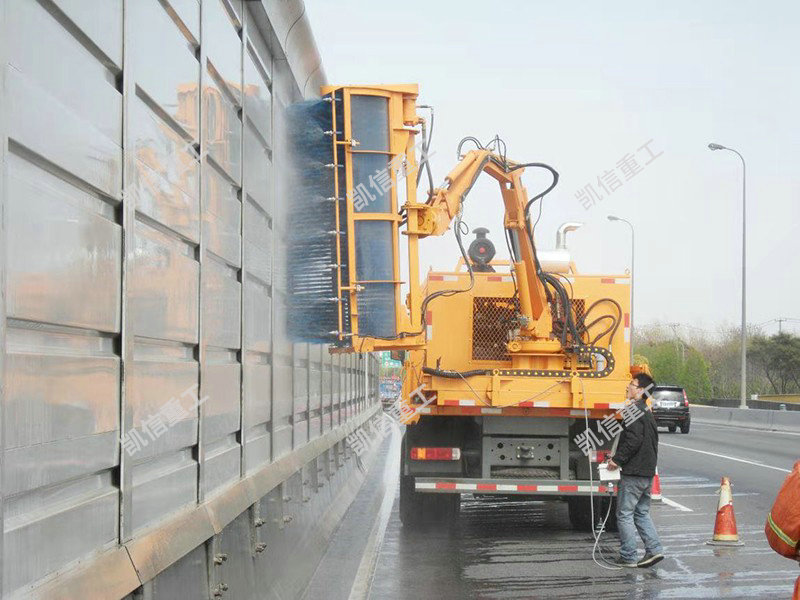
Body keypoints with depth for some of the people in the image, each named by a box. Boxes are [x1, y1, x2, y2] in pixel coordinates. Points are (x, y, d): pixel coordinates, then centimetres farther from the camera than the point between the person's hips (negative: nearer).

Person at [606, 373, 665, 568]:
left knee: (624, 514, -1)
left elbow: (634, 440, -23)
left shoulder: (634, 410, -15)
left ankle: (628, 557, 2)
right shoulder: (647, 412, 16)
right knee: (641, 513, 17)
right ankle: (654, 549, 9)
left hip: (633, 472, -10)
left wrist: (617, 459, -13)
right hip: (648, 471, 10)